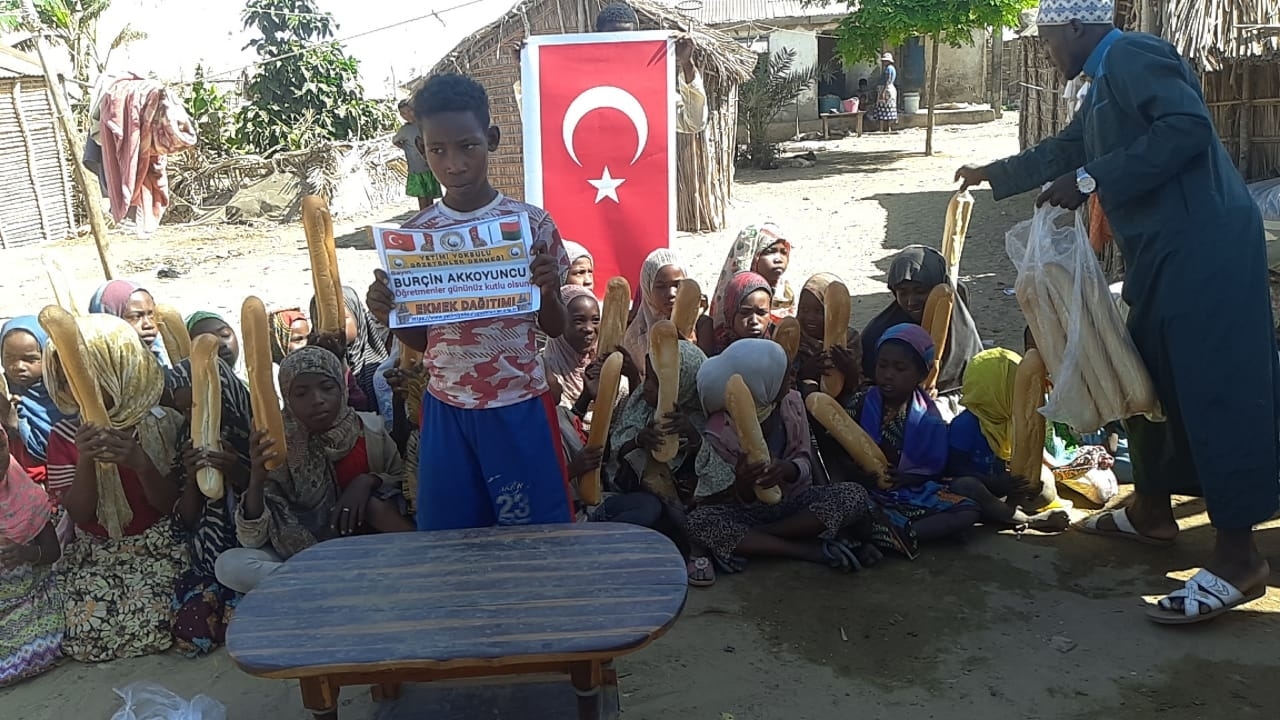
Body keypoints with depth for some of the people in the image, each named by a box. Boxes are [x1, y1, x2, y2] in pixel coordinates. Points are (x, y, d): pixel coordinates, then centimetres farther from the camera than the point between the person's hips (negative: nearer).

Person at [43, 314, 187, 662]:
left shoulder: (161, 424, -7)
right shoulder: (65, 436, -1)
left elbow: (171, 505, -8)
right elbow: (80, 515, -6)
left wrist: (141, 464, -28)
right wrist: (85, 461, -23)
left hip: (156, 549, -2)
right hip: (94, 555, 3)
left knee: (149, 627, -22)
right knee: (90, 632, -17)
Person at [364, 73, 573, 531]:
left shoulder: (531, 222, -5)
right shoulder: (415, 233, 1)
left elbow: (555, 329, 3)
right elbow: (419, 339, 8)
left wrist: (547, 291, -18)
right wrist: (386, 314, -11)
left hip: (520, 407, -2)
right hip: (446, 410, 2)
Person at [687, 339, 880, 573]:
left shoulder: (792, 402, -8)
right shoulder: (721, 431, -17)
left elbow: (805, 463, -8)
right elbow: (743, 501, -13)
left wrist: (788, 470, -32)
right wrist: (743, 484, -38)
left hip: (794, 500, 3)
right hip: (749, 510, -2)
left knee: (856, 496, -24)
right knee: (698, 521, -33)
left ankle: (745, 541, -21)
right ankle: (814, 550, -27)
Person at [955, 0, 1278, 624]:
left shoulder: (1131, 55, -9)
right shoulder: (1105, 84, 22)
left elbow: (1189, 126, -23)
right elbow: (1063, 150, 37)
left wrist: (1090, 181, -20)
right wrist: (995, 175, 49)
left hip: (1202, 246, -10)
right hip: (1161, 252, 11)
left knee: (1217, 388, -10)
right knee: (1151, 378, 16)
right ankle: (1151, 510, 30)